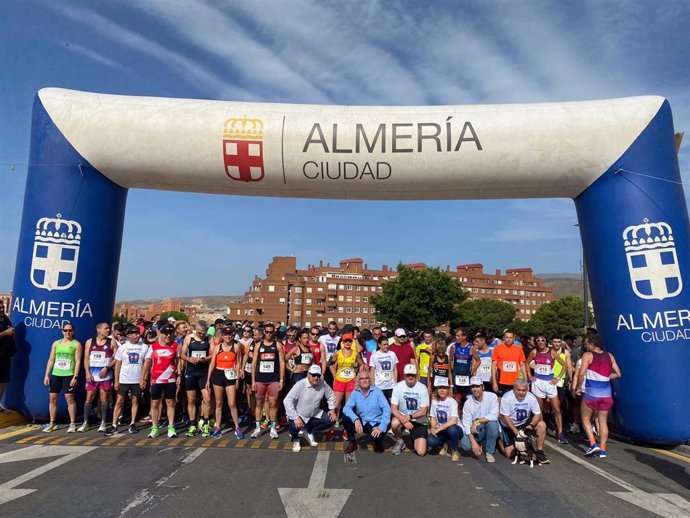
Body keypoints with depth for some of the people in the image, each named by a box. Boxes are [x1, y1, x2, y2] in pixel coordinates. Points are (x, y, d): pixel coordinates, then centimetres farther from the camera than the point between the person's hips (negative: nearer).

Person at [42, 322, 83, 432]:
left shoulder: (76, 344, -1)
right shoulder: (56, 343, 12)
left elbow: (78, 361, -6)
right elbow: (51, 360, 13)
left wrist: (75, 377, -13)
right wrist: (47, 375, 6)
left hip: (69, 375, -5)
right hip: (55, 374, 5)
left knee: (69, 398, -7)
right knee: (53, 398, 7)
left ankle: (72, 424, 0)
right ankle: (52, 423, 19)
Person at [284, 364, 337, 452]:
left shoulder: (323, 384, -10)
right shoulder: (300, 385, -25)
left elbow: (331, 395, 9)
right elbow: (287, 401, -29)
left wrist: (332, 409, -1)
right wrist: (296, 418, -34)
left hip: (314, 415, 5)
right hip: (299, 415, -5)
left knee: (331, 420, -8)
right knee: (294, 426, -33)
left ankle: (309, 432, 12)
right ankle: (295, 439, 6)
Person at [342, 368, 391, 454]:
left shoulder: (377, 391, -11)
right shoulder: (355, 393, -4)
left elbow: (386, 409, -19)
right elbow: (346, 408, -16)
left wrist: (381, 427, -30)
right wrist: (356, 419, -34)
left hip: (375, 423, -3)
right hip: (362, 422, 3)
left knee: (378, 435, -34)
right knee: (346, 417, -21)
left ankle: (378, 444, 7)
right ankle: (353, 443, 2)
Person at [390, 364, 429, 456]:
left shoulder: (422, 388, -13)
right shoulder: (398, 387, -13)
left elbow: (423, 411, -12)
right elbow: (393, 409, -15)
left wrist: (409, 417, -25)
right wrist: (404, 420, -30)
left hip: (419, 422, 0)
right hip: (402, 416, 1)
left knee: (421, 452, -13)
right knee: (394, 423, -34)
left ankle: (415, 439, 23)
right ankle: (399, 442, -1)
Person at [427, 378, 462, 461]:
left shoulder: (452, 402, -17)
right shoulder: (434, 401, 0)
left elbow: (453, 420, -30)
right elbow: (433, 418, 5)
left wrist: (438, 429, -31)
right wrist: (433, 428, -16)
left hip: (454, 429, -4)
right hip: (440, 430, 4)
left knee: (452, 429, -39)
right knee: (431, 441, -26)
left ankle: (455, 451, -8)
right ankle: (445, 443, 10)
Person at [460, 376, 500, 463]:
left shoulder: (492, 396, -13)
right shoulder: (468, 403, -8)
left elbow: (494, 416, -24)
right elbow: (466, 425, -13)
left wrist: (477, 421, -25)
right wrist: (473, 442, -25)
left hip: (490, 430, -1)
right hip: (476, 431, 1)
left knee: (492, 423, -35)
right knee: (465, 444, -26)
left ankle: (490, 452, -12)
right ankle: (478, 446, 11)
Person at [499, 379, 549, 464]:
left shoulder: (531, 397, -13)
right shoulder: (507, 398, -23)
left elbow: (538, 414, -11)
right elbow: (505, 417, -20)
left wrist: (530, 426, -28)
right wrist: (516, 431, -25)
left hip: (525, 424, 3)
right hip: (509, 426, -3)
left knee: (542, 425, -21)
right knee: (510, 454, -11)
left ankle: (539, 452, -9)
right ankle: (501, 441, 22)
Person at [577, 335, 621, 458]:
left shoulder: (588, 355, -8)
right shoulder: (609, 356, 7)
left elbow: (581, 374, -15)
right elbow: (618, 374, 9)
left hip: (591, 393, -4)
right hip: (606, 393, 4)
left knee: (585, 419, 12)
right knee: (603, 422, 13)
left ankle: (593, 444, -1)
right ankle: (602, 449, 13)